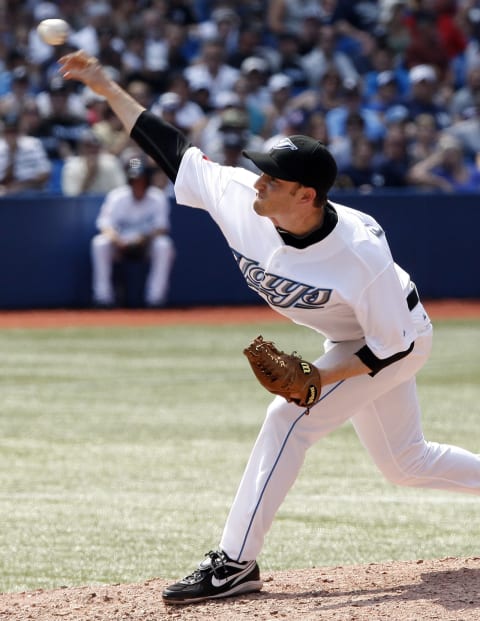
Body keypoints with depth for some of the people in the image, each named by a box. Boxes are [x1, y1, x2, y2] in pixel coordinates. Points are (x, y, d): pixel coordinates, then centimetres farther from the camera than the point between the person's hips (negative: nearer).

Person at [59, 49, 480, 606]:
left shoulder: (361, 253, -38)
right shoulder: (241, 199, -23)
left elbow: (392, 344, -27)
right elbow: (173, 150, -14)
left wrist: (321, 378, -31)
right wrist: (106, 88, -17)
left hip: (399, 342, -8)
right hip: (350, 342, 8)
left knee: (289, 418, -21)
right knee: (404, 463, 17)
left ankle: (235, 564, -16)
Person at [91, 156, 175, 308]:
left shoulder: (158, 198, -9)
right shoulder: (117, 197, -10)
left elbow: (161, 228, -12)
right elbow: (105, 224, -17)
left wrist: (145, 237, -32)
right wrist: (116, 239, -38)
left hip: (146, 244, 0)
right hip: (121, 243, 0)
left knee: (163, 244, -32)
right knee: (99, 243, -30)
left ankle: (156, 297, -24)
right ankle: (103, 296, -23)